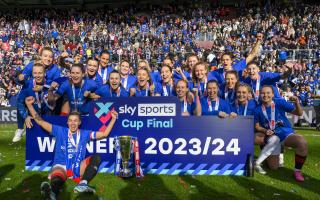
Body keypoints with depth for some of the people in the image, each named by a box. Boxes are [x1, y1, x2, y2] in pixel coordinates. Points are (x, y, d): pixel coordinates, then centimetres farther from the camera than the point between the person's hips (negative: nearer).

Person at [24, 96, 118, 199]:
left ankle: (82, 184, -40)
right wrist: (29, 105, -2)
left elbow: (104, 134, 11)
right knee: (56, 180, -38)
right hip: (61, 166, -3)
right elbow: (40, 122, 6)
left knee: (96, 157, -22)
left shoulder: (84, 134, 12)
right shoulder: (60, 131, 7)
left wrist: (113, 119, 3)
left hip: (77, 167, 3)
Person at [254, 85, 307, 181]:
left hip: (286, 133, -1)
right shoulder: (258, 110, -5)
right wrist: (265, 131, -14)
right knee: (273, 167, 0)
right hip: (272, 138, 1)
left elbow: (299, 113, -8)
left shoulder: (280, 102, -10)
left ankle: (297, 170, -11)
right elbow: (257, 126, 5)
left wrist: (296, 103, -28)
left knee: (302, 143, -34)